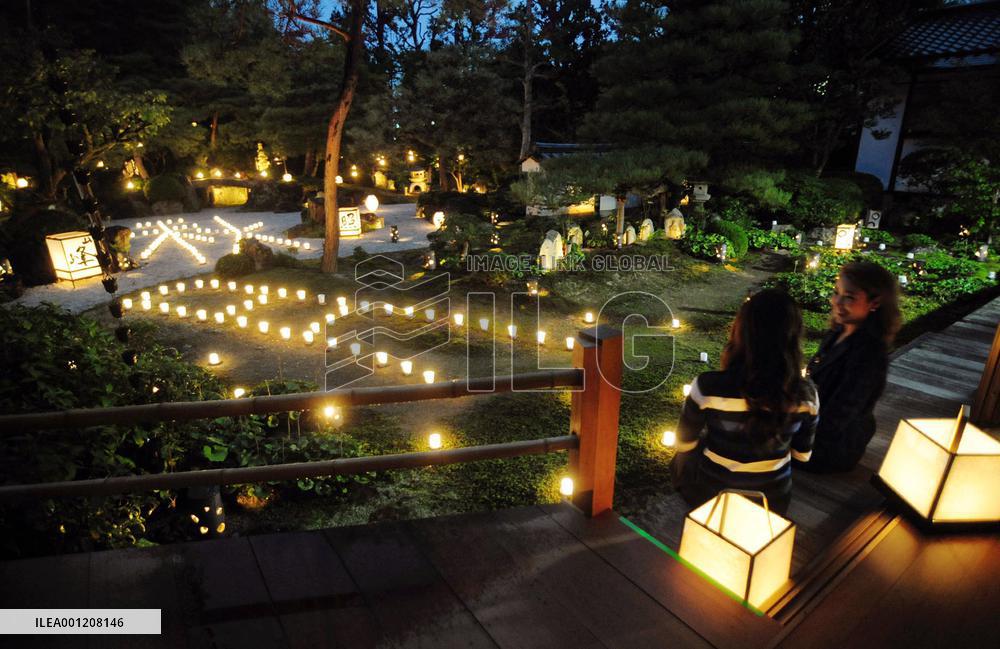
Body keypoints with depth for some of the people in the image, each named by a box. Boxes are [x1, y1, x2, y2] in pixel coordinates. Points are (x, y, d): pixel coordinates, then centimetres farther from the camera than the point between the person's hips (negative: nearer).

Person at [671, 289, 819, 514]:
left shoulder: (708, 386, -28)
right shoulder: (806, 394, -19)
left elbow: (684, 444, -11)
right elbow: (803, 454, -1)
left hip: (713, 495, -2)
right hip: (773, 500, 2)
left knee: (683, 458, 30)